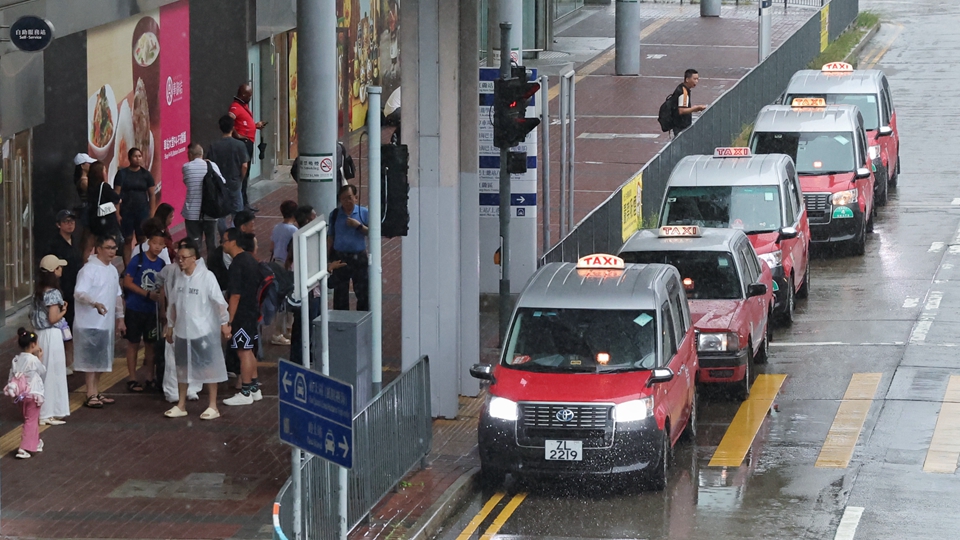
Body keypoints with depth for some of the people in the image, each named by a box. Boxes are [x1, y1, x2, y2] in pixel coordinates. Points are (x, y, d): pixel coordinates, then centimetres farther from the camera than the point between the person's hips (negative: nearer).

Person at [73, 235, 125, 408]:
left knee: (100, 360, 13)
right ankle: (91, 395, -2)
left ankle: (96, 392, 21)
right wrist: (95, 303, -39)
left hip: (106, 323, 8)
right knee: (92, 360, -5)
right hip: (91, 322, -8)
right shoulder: (89, 269, -14)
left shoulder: (112, 270, 13)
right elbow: (79, 293, -24)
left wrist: (120, 318, 20)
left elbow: (117, 295, 22)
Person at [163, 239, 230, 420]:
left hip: (203, 330, -6)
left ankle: (213, 406, 7)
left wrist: (224, 323, -12)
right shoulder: (179, 278, 5)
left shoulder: (206, 276, -12)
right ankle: (181, 405, 22)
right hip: (182, 330, 6)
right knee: (182, 367, 12)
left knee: (208, 367, 1)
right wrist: (170, 325, 16)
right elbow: (173, 303, 13)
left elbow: (218, 301, -12)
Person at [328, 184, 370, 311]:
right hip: (339, 257, 1)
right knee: (340, 293, 8)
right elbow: (330, 237, 8)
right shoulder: (335, 214, 4)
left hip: (359, 257, -1)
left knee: (363, 291, 2)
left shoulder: (364, 213, 0)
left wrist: (358, 226, -15)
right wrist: (327, 257, 3)